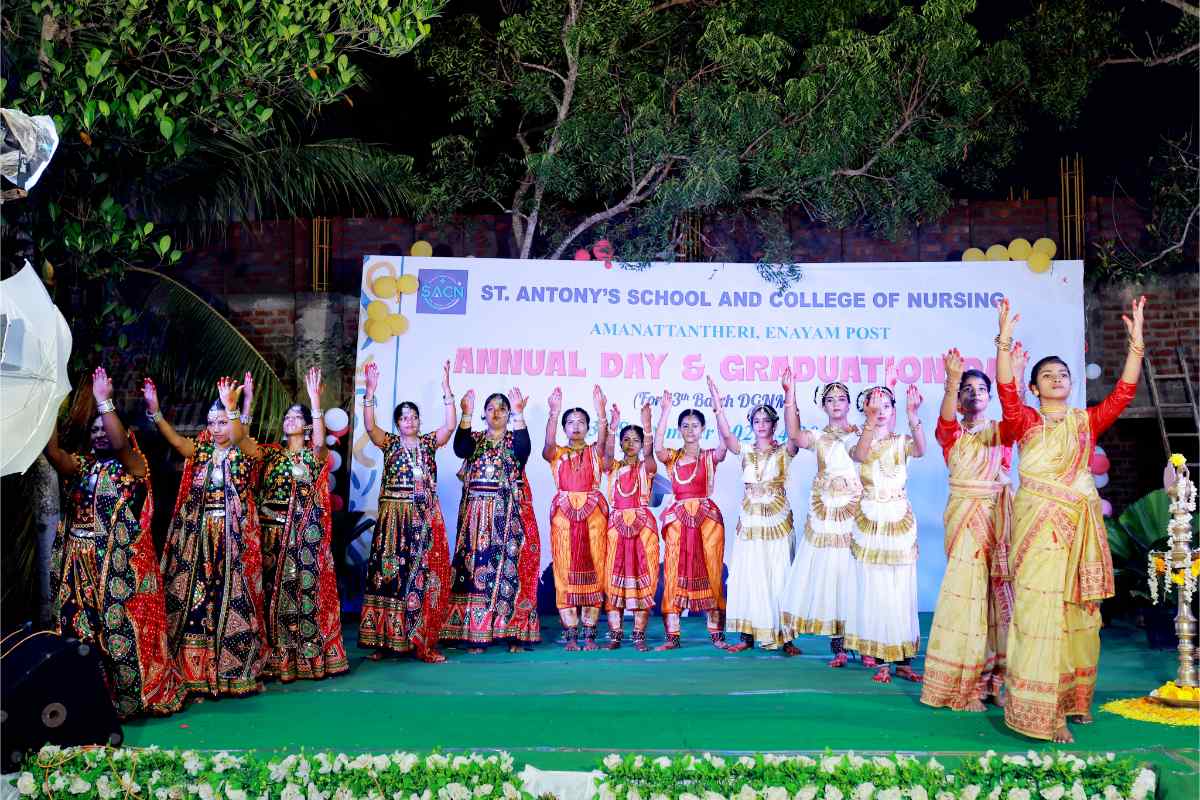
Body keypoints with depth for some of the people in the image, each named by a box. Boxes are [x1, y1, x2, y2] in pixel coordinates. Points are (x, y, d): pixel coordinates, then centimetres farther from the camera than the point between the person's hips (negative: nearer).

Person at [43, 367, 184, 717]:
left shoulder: (132, 466, 1)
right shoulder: (82, 466, 13)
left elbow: (120, 443, -20)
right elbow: (52, 451, -4)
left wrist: (104, 402, -22)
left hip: (121, 567, -5)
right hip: (80, 565, 5)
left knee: (124, 630, -3)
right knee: (80, 631, 8)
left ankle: (138, 697, 8)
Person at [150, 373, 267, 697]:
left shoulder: (243, 453, 0)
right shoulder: (200, 450, 9)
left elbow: (239, 436, -23)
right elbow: (175, 440, -10)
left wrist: (233, 408, -39)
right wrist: (155, 412, -25)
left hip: (231, 535, -4)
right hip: (197, 535, 4)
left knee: (230, 598, -2)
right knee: (192, 598, 4)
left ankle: (233, 670, 9)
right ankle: (194, 668, 16)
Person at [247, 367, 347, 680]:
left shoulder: (314, 455, 2)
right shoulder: (272, 453, 13)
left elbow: (320, 438, -21)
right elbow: (239, 439, 1)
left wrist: (315, 399, -29)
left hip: (303, 534, -4)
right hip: (272, 532, 4)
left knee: (304, 589, -3)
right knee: (273, 591, 4)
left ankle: (309, 655, 4)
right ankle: (277, 656, 12)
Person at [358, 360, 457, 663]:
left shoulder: (429, 443, 10)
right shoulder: (389, 443, 7)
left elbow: (450, 425, -6)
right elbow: (369, 425, -10)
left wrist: (446, 389, -13)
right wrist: (370, 391, -20)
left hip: (426, 517, 1)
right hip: (394, 516, -1)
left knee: (425, 574, -3)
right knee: (390, 573, -1)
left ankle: (423, 641, 1)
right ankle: (386, 639, 4)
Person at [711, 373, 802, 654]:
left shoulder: (784, 452, -1)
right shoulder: (746, 452, 6)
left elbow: (794, 436, -22)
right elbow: (726, 435, -12)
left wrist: (790, 400, -34)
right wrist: (718, 406, -25)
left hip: (777, 523, -2)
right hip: (750, 523, 3)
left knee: (779, 578, -1)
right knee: (748, 577, 2)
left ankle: (784, 637, 3)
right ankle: (747, 635, 8)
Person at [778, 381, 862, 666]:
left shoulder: (861, 434, 10)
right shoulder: (818, 437, 10)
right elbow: (796, 435, -11)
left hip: (855, 513, -1)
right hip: (825, 514, 1)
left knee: (853, 573, -5)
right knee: (827, 571, -1)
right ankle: (837, 645, 5)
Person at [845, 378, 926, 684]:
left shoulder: (901, 442, 3)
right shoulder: (859, 441, 0)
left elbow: (920, 450, -21)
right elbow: (861, 455, -25)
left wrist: (912, 417, -38)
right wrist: (871, 421, -41)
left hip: (901, 522, 1)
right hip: (871, 522, -1)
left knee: (902, 591, 3)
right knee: (873, 590, 0)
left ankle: (903, 660, 9)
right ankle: (879, 660, 7)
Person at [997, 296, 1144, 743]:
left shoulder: (1087, 421, 11)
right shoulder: (1025, 421, 3)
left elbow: (1123, 393, -1)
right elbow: (1006, 391, -15)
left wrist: (1136, 341, -9)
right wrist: (1005, 340, -25)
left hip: (1081, 526, 4)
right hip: (1039, 525, -4)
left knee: (1080, 610, 9)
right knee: (1041, 609, -8)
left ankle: (1075, 698, 21)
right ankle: (1043, 711, -5)